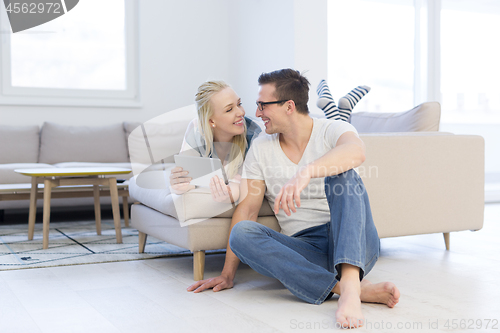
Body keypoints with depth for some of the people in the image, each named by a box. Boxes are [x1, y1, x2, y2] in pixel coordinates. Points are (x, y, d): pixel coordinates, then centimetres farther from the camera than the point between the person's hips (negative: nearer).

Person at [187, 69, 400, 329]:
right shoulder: (261, 148, 8)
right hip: (307, 252, 3)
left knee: (341, 173, -26)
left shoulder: (332, 130, -4)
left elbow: (356, 151, -30)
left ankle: (350, 283, -45)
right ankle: (362, 289, -33)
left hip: (355, 248, -3)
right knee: (242, 232, -24)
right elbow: (246, 209, 3)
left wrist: (306, 172, -47)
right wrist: (228, 274, -1)